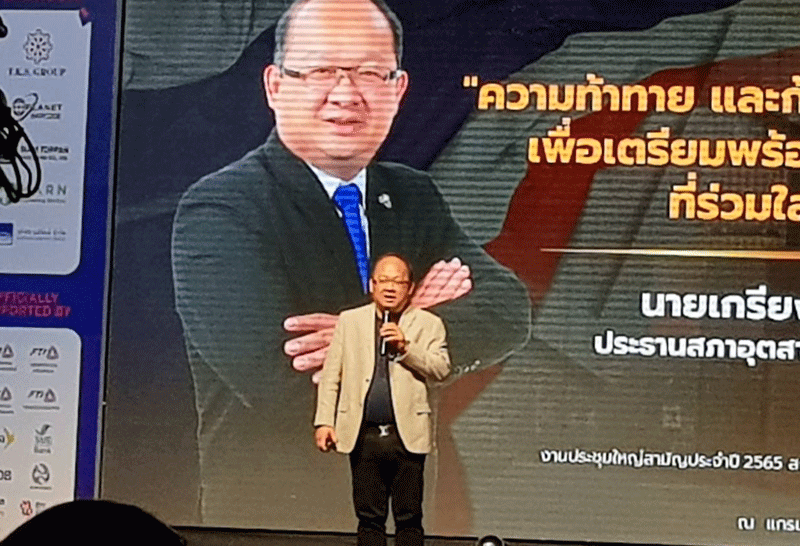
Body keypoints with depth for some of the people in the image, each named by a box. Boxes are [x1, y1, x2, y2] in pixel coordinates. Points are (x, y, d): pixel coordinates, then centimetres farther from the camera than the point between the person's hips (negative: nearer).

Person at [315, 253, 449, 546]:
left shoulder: (428, 324, 6)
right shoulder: (350, 321, 11)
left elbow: (441, 369, -5)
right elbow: (331, 374, 10)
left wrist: (405, 347, -16)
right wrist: (324, 421, 2)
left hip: (407, 435, -1)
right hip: (363, 435, 2)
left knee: (409, 518, 2)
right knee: (369, 517, 6)